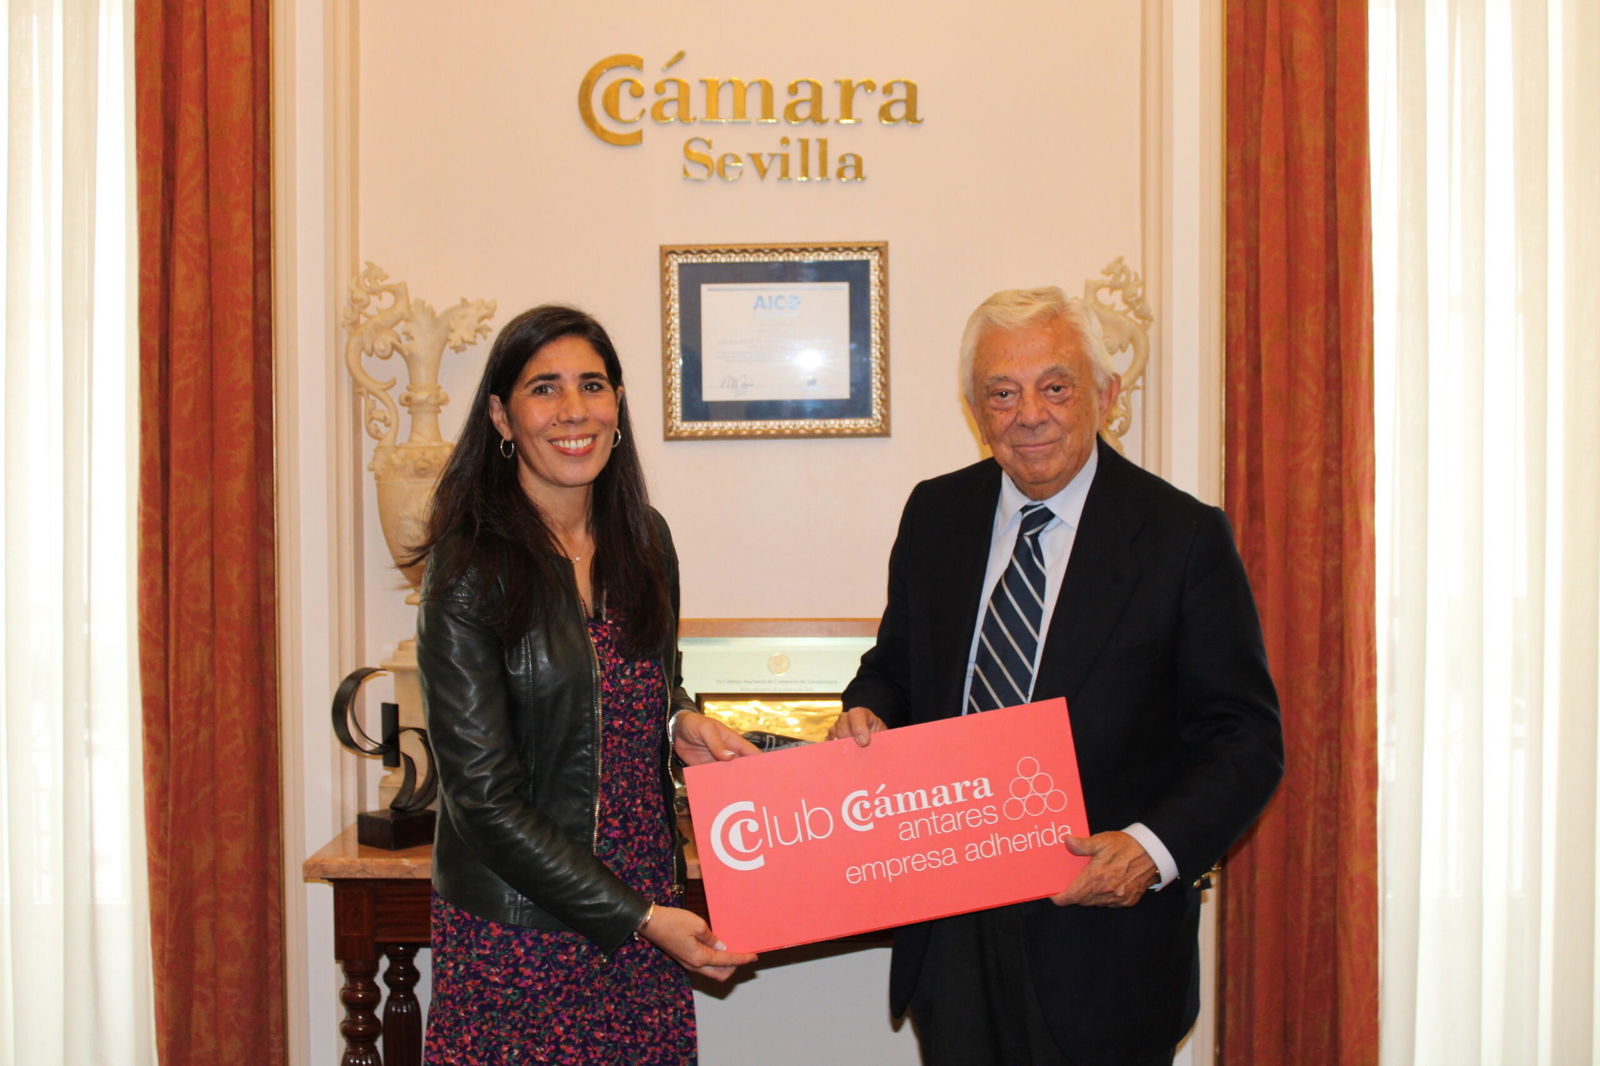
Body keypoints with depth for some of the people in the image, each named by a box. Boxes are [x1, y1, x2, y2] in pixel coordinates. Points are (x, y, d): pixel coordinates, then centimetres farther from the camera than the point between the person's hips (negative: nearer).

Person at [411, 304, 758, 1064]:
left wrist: (682, 724, -4)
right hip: (518, 935, -5)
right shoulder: (469, 569, -14)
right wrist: (640, 918, -17)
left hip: (649, 910, 5)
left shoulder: (643, 539, 4)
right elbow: (483, 796, -15)